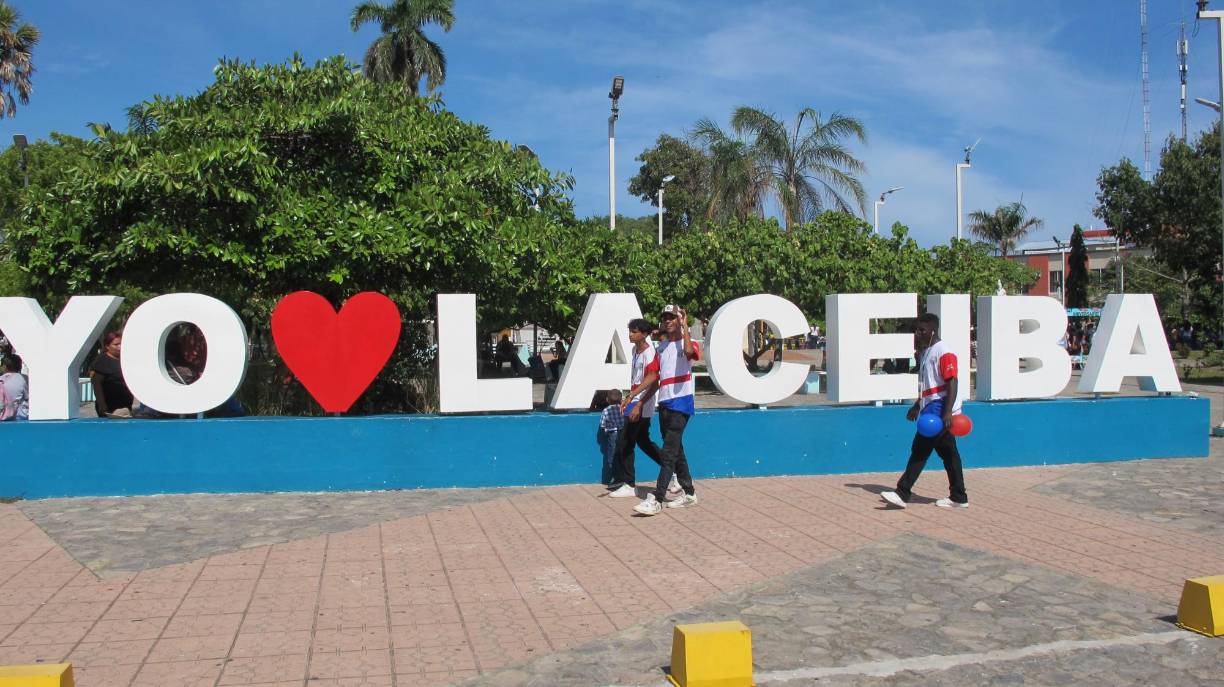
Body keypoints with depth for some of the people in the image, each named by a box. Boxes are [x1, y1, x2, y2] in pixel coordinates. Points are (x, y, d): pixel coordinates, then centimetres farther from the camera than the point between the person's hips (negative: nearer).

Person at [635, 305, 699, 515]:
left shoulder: (688, 342, -5)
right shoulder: (662, 348, 16)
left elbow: (689, 351, -31)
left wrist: (685, 326, -20)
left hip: (681, 403, -8)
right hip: (664, 404, 8)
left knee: (669, 452, -11)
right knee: (676, 451, 13)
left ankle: (656, 500, -14)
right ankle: (689, 493, 24)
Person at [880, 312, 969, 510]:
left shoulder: (943, 352, -14)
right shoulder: (925, 352, 16)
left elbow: (952, 383, -20)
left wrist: (947, 412, -27)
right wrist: (917, 406, 27)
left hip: (940, 410, -10)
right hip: (931, 409, 10)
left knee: (920, 449, -10)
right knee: (948, 453, 12)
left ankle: (902, 494, -9)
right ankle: (959, 498, 17)